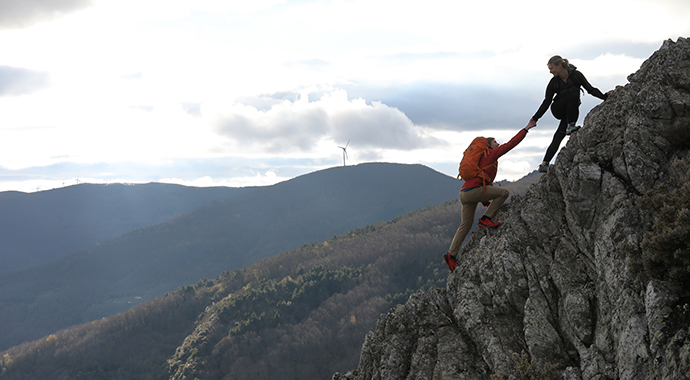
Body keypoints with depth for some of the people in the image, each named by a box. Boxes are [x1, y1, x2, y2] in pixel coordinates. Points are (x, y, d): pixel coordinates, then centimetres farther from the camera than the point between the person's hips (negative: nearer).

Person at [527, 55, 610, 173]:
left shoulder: (576, 75, -6)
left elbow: (590, 89, -5)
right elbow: (546, 102, -2)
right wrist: (535, 118, -7)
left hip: (572, 111, 1)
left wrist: (604, 96, -22)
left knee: (558, 137, -14)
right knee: (574, 94, -31)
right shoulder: (553, 82, -5)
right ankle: (569, 126, -29)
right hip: (558, 109, -1)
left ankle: (544, 164, -16)